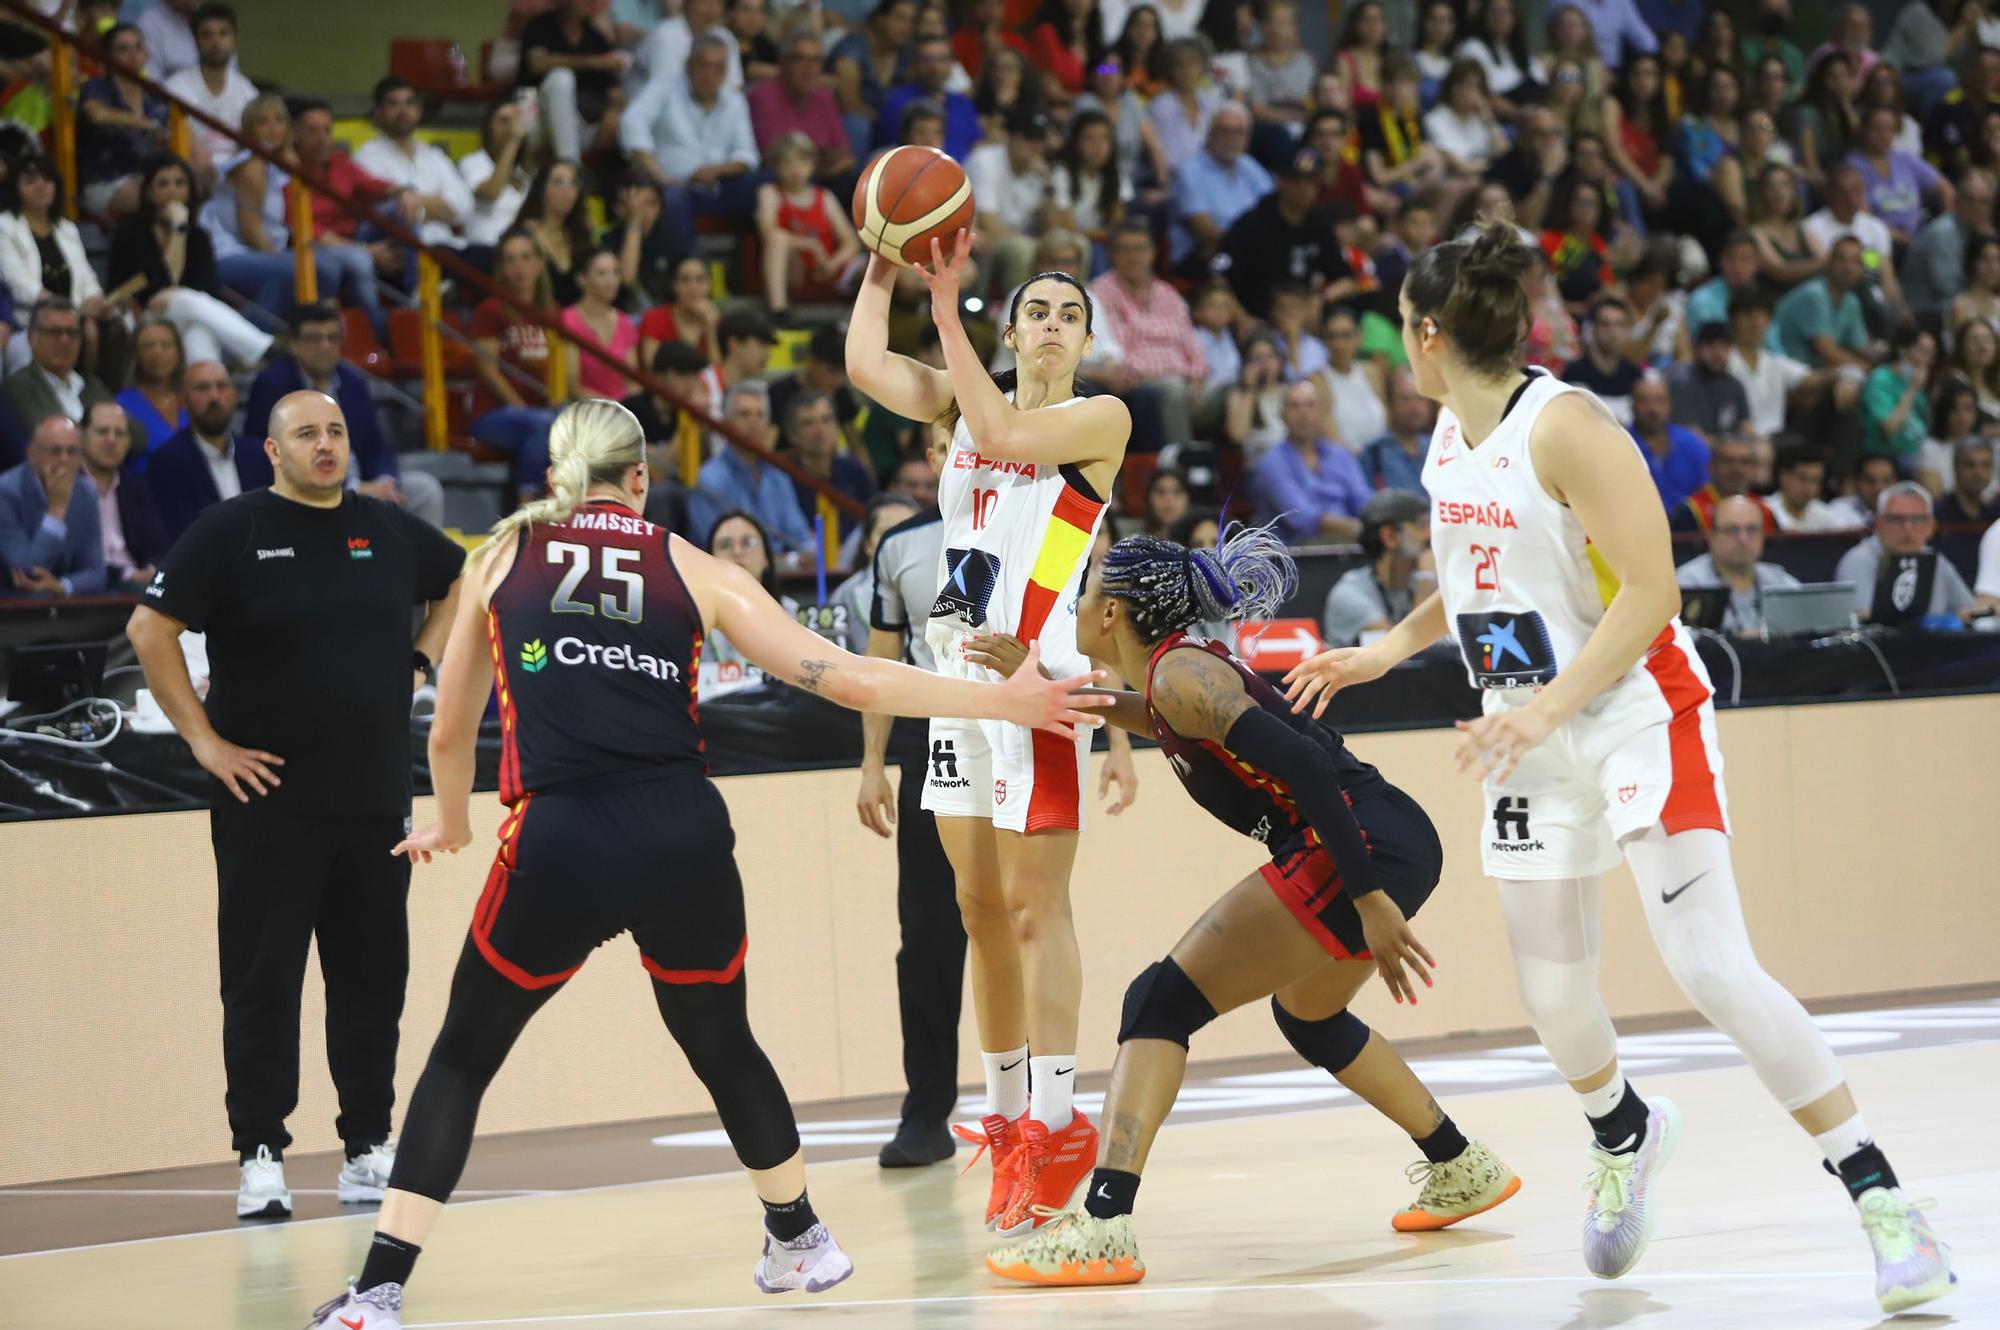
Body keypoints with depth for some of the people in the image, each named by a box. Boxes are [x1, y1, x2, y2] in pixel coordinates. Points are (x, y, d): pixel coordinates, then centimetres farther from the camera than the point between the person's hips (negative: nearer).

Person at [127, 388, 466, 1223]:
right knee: (262, 981, -3)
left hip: (375, 800, 4)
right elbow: (150, 630, -8)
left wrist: (419, 661, 13)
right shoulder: (231, 532, -6)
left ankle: (369, 1150, 17)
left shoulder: (387, 530, 8)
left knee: (373, 976, 8)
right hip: (268, 802, -4)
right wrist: (203, 740, -10)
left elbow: (459, 583, 27)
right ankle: (259, 1156, 1)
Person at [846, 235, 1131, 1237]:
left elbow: (1003, 434, -17)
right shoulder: (964, 399, 15)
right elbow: (865, 366, 3)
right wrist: (883, 265, -1)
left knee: (1035, 904, -10)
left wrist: (946, 303, -14)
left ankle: (1054, 1125, -9)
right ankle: (1007, 1121, 17)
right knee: (981, 910, 10)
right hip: (960, 668, 6)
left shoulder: (1100, 418, -1)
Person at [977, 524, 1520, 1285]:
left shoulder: (1177, 673, -9)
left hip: (1362, 845, -10)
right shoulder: (1182, 667, 18)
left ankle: (1104, 1229, -21)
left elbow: (1304, 765, -20)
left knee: (1162, 1001, -10)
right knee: (1308, 1016, 33)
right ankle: (1462, 1173, 41)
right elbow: (1150, 718, 43)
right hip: (1395, 847, 10)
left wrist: (1369, 902, -23)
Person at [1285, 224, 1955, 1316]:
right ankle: (1625, 1135, 40)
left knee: (1711, 970, -17)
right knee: (1552, 999, 7)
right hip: (1530, 736, 7)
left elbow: (1648, 590, -23)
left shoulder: (1563, 426, -19)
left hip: (1637, 714, -7)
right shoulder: (1450, 431, 7)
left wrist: (1544, 709, -30)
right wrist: (1386, 649, 17)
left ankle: (1878, 1197, -12)